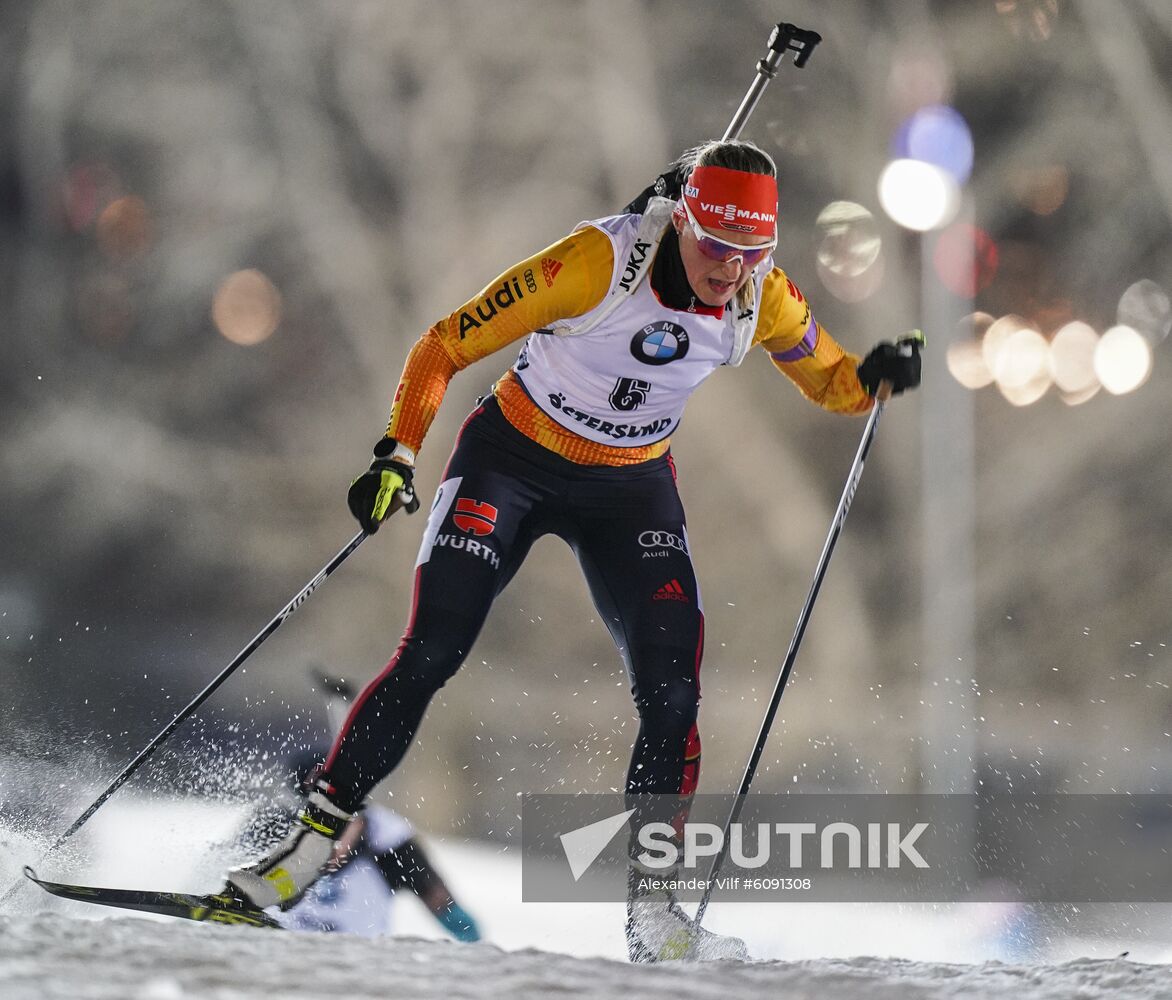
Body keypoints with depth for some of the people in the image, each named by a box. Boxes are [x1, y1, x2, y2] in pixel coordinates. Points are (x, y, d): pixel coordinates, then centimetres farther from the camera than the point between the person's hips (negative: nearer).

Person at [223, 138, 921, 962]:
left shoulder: (762, 298, -14)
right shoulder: (600, 261, -27)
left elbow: (830, 382, 5)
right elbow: (447, 346, -20)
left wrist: (875, 377, -19)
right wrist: (398, 455, -30)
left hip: (631, 490, 4)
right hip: (514, 457, -4)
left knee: (671, 694, -9)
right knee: (430, 655, -16)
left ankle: (652, 905, 1)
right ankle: (310, 848, -7)